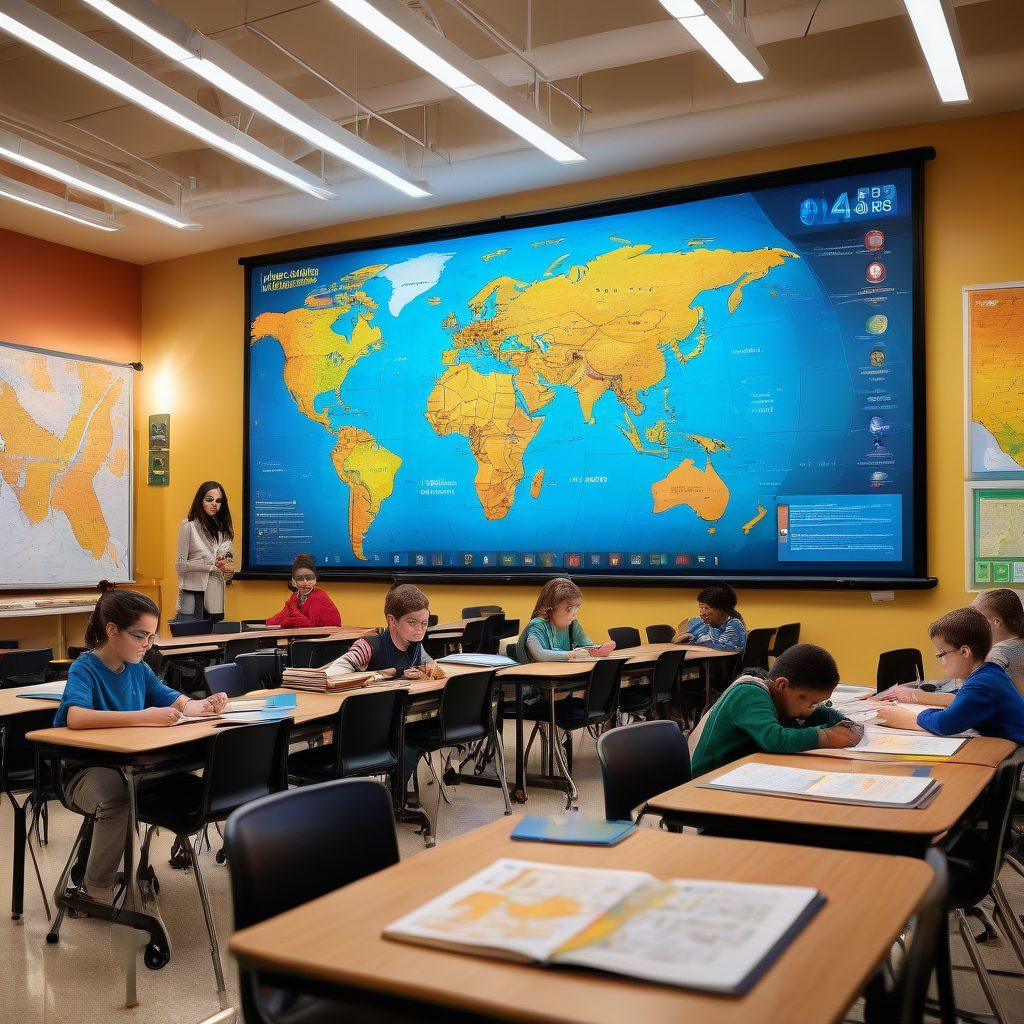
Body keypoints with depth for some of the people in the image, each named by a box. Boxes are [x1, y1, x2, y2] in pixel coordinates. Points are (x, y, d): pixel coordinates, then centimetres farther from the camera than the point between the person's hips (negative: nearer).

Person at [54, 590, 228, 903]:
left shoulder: (138, 668, 7)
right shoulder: (84, 669, -14)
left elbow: (178, 703, 12)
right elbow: (76, 717, -33)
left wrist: (205, 706, -12)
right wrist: (143, 717, -39)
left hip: (129, 766, 6)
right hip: (83, 771, -5)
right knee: (115, 790, -38)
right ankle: (97, 890, -20)